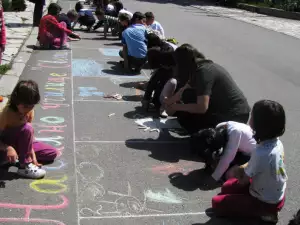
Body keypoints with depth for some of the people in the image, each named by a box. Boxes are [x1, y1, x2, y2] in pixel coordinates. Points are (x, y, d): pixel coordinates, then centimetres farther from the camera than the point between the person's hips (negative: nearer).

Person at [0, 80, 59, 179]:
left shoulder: (30, 111, -9)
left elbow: (29, 135, -10)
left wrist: (33, 156, -17)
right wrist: (8, 148, -46)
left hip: (19, 144, 7)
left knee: (53, 153, 2)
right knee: (27, 128, -35)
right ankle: (24, 166, -23)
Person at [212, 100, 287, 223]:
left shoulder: (261, 153, -35)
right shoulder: (276, 142, -9)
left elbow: (244, 180, -18)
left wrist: (238, 171, 0)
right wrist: (242, 169, -4)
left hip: (266, 202, -8)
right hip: (276, 194, 8)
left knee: (217, 203, -4)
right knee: (227, 186, 22)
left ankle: (264, 212, -2)